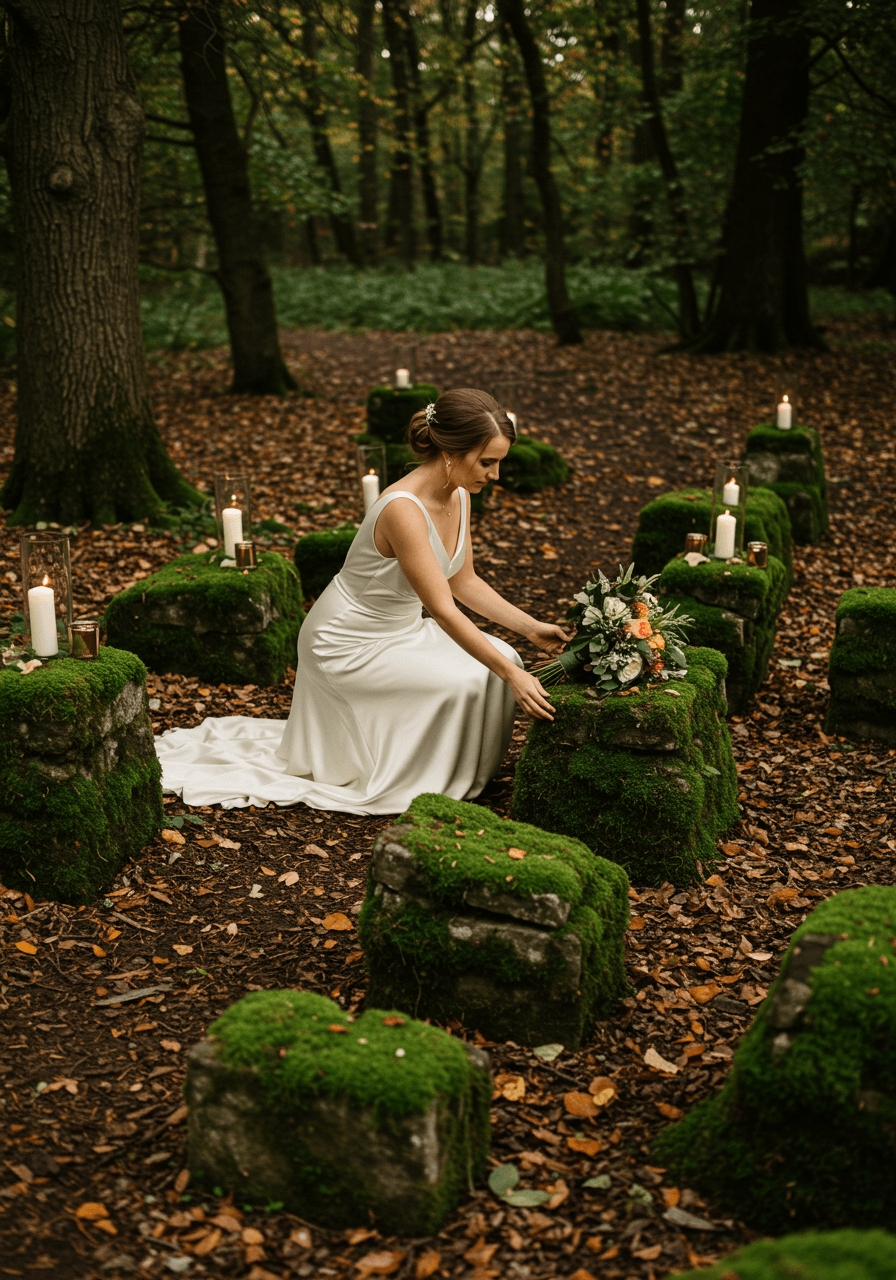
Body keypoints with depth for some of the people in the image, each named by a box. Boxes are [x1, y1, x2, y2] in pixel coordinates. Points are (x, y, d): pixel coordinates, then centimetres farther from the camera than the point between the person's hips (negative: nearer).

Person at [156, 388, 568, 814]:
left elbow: (465, 582, 7)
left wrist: (531, 627, -1)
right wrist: (511, 675, -35)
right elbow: (442, 611, -34)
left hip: (397, 630, 9)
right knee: (462, 684, -22)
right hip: (350, 646, -8)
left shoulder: (458, 494, -4)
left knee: (502, 659, -7)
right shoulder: (403, 510, -32)